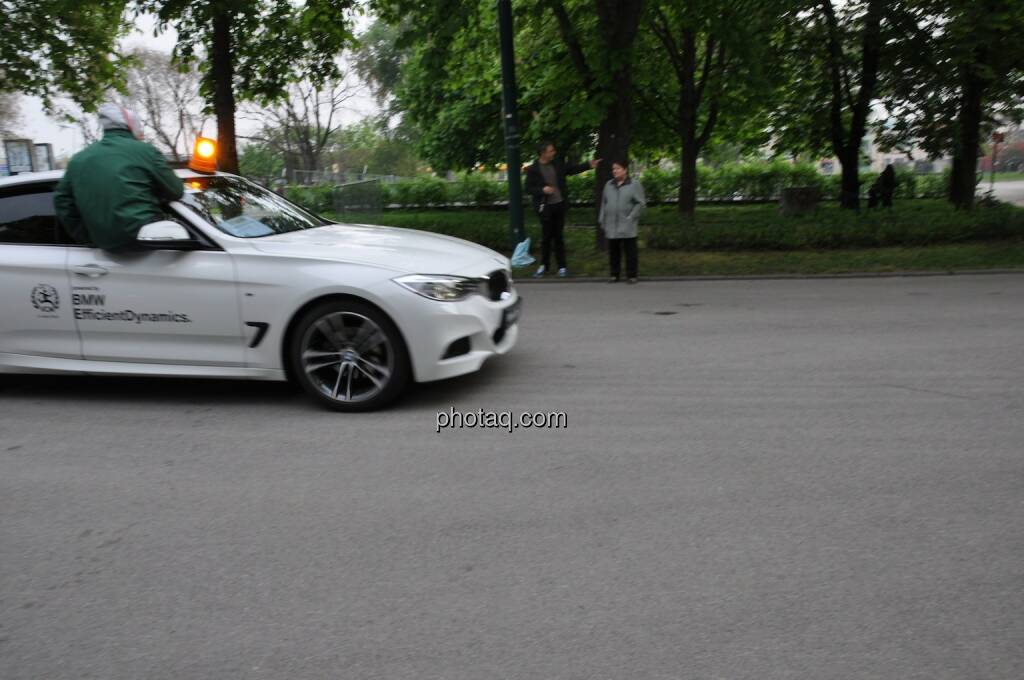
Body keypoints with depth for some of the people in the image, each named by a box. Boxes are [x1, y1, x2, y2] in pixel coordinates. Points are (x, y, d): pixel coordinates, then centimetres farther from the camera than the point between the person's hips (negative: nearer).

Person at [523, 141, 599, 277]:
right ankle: (544, 266, 19)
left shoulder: (557, 165, 8)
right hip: (545, 207, -3)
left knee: (558, 237, 7)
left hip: (560, 205, 3)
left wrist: (589, 165, 15)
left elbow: (572, 169, 21)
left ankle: (562, 267, 12)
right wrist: (542, 190, -21)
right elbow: (528, 189, -6)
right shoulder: (533, 169, -6)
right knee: (546, 237, 3)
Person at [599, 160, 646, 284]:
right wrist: (602, 220, 12)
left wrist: (631, 217, -10)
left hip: (627, 227, -4)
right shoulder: (609, 185, 14)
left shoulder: (634, 185, 0)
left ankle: (631, 275, 7)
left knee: (630, 251, -1)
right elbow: (604, 203, 17)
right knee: (613, 251, 7)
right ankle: (614, 275, 16)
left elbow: (641, 203, -3)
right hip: (611, 226, 4)